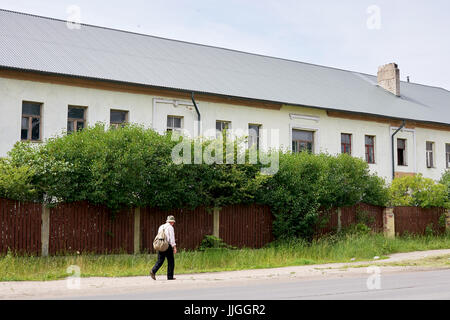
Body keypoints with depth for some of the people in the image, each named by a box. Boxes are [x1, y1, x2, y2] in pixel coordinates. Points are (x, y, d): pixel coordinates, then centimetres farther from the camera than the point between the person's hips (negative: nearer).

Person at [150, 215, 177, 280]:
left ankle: (153, 271, -16)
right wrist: (174, 247, -14)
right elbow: (172, 238, -13)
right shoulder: (170, 227, -6)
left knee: (160, 260, 5)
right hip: (167, 246, -6)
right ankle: (170, 276, 5)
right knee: (171, 261, 4)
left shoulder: (161, 227, 16)